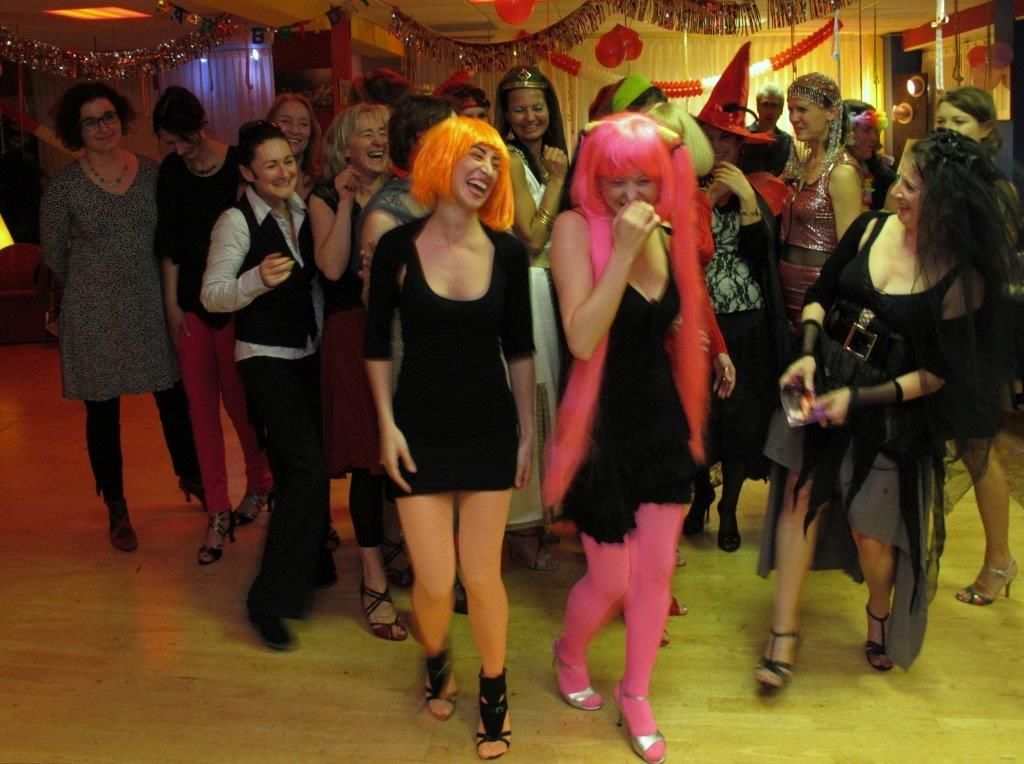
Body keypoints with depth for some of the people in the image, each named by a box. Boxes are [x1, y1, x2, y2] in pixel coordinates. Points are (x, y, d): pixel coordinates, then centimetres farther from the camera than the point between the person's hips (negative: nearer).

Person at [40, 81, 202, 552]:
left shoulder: (151, 172, -1)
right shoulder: (64, 187, -7)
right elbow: (54, 255, 4)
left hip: (151, 306, 2)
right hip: (94, 315, -2)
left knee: (174, 398, 8)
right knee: (103, 412, 6)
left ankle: (191, 478, 32)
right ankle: (116, 509, 21)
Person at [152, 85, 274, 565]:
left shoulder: (238, 165, -9)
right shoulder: (171, 171, 4)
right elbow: (169, 243, 6)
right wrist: (171, 303, 6)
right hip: (191, 300, 4)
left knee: (239, 400, 6)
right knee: (201, 406, 5)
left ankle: (259, 484, 31)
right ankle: (218, 514, 13)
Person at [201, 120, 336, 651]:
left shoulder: (302, 211, 6)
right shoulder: (237, 221, -12)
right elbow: (212, 295, -15)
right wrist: (258, 279, -31)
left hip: (308, 354, 7)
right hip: (266, 360, -6)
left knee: (304, 467, 16)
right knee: (306, 468, -16)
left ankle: (310, 563, 37)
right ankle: (270, 600, -7)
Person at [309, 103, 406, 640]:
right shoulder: (326, 198, 4)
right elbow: (332, 267, -12)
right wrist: (346, 201, -12)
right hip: (353, 332, -3)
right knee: (367, 457, -1)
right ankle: (374, 581, 10)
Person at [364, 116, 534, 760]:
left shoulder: (508, 251, -4)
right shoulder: (398, 246, -7)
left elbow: (519, 348, 5)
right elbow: (378, 345, 1)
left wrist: (528, 431, 7)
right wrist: (387, 425, -4)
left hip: (489, 426, 1)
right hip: (421, 427, -1)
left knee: (483, 574, 4)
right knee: (435, 580, 0)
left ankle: (494, 694, 28)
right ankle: (437, 665, 34)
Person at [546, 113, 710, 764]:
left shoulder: (666, 234, 3)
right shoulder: (577, 228, -14)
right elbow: (582, 338, -26)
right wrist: (623, 250, -28)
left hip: (662, 418, 5)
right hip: (604, 423, -5)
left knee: (657, 570, 11)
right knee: (612, 577, 5)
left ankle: (636, 694, 32)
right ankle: (570, 656, 39)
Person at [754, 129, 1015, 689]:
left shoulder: (962, 279, -14)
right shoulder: (870, 229, -3)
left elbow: (940, 373, -12)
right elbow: (819, 295, 8)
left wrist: (858, 398, -19)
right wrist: (808, 354, -8)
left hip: (892, 413, -3)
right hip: (821, 381, 4)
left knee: (871, 532, 4)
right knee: (800, 494, 0)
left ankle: (881, 612, 38)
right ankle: (783, 633, 10)